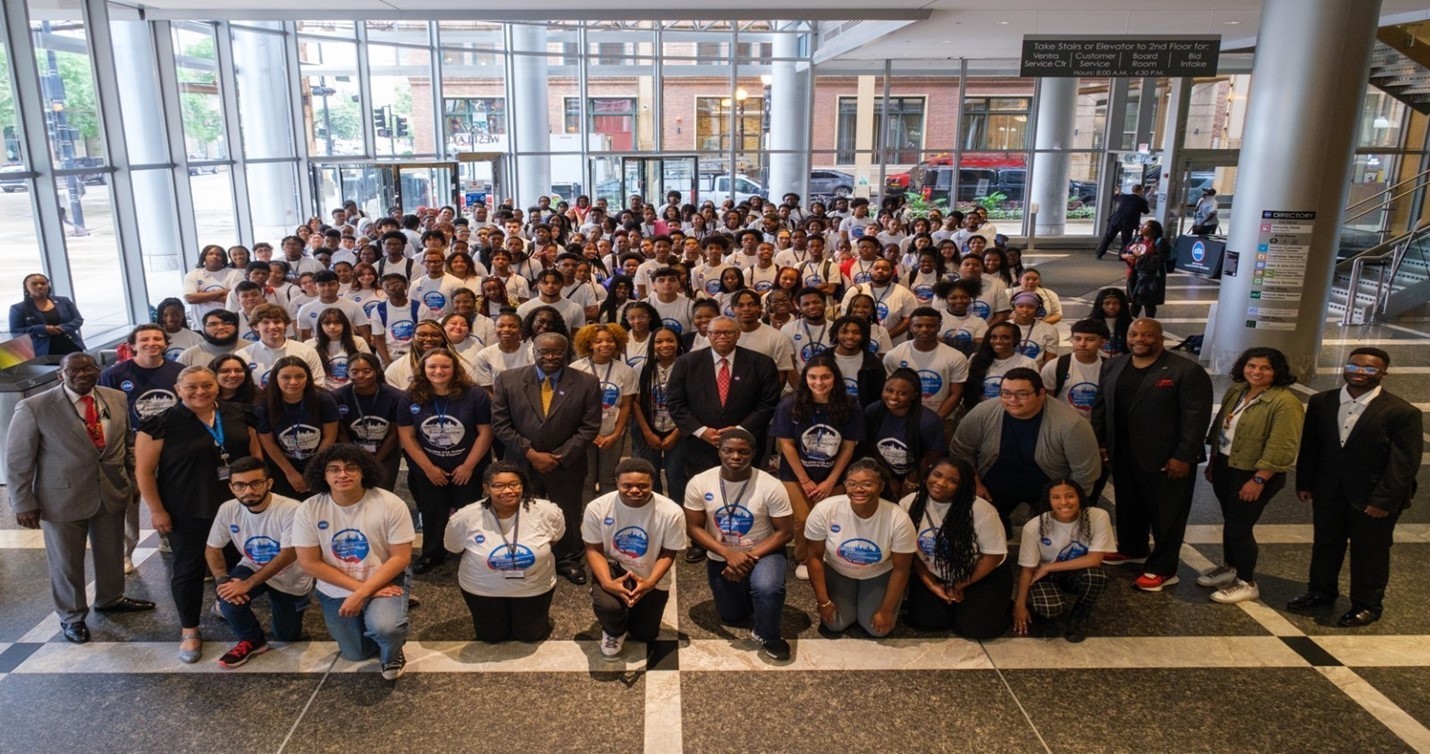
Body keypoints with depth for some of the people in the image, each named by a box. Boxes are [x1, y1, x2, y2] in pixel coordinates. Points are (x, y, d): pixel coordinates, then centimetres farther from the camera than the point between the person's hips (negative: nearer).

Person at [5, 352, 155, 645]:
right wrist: (24, 503, -8)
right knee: (66, 561, 13)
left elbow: (129, 443, 9)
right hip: (63, 497, -4)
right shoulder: (34, 407, -13)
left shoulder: (118, 399, -1)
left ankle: (110, 599, 44)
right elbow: (18, 460, -8)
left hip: (112, 493, 4)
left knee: (112, 553, 19)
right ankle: (71, 616, 34)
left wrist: (135, 481, 8)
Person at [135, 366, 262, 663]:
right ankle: (189, 631, 21)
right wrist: (156, 510, -10)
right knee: (189, 568, 5)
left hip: (237, 505, 4)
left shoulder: (238, 415, 1)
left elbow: (255, 452, 11)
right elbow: (144, 470, -9)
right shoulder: (163, 424, -12)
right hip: (188, 511, -4)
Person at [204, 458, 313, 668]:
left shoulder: (291, 509, -32)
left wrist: (248, 584, -35)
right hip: (253, 568, 2)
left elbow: (287, 556, -31)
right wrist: (222, 579, -26)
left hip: (291, 579, -2)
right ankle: (251, 640, -2)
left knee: (286, 636, 8)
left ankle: (293, 602, 39)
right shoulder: (228, 510, -18)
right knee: (228, 595, -30)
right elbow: (212, 549, -7)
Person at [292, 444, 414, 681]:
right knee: (355, 653, 6)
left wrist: (363, 593, -25)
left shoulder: (391, 504, -20)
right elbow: (310, 563, -12)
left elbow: (401, 557, -17)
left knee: (384, 628, -31)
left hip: (383, 583, -3)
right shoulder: (308, 510, -15)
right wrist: (357, 588, -19)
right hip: (336, 591, 3)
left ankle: (392, 652, 7)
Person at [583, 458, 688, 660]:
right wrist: (607, 583, -31)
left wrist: (649, 583, -33)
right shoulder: (597, 508, -23)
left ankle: (634, 612, 46)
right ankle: (614, 631, 7)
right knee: (607, 605, -32)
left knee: (645, 635, 9)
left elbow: (667, 554, -15)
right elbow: (593, 550, -14)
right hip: (613, 569, -1)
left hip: (651, 578, 1)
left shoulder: (671, 512, -25)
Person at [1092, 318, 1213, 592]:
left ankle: (1163, 569, 17)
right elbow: (1101, 406, 13)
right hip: (1122, 455, 6)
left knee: (1165, 513, 5)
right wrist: (1098, 443, 7)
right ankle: (1132, 549, 39)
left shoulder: (1187, 370, -11)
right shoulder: (1113, 366, 8)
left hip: (1167, 458, -6)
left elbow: (1197, 415, -14)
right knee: (1128, 506, 19)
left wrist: (1183, 457, -17)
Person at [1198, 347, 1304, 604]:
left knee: (1239, 526, 0)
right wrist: (1212, 461, 14)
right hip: (1225, 465, 7)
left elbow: (1281, 448, -22)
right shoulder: (1235, 391, 4)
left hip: (1253, 472, -7)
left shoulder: (1284, 402, -19)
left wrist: (1259, 480, -21)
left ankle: (1247, 583, 16)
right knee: (1229, 521, 18)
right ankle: (1229, 568, 36)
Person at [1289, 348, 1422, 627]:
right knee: (1325, 544, 18)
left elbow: (1405, 463, -14)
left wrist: (1384, 500, -16)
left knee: (1370, 552, 11)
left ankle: (1367, 605, 27)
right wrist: (1304, 483, 6)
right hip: (1328, 491, 4)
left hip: (1372, 497, -4)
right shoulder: (1321, 402, 0)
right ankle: (1320, 591, 36)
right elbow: (1310, 445, 7)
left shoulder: (1402, 412, -14)